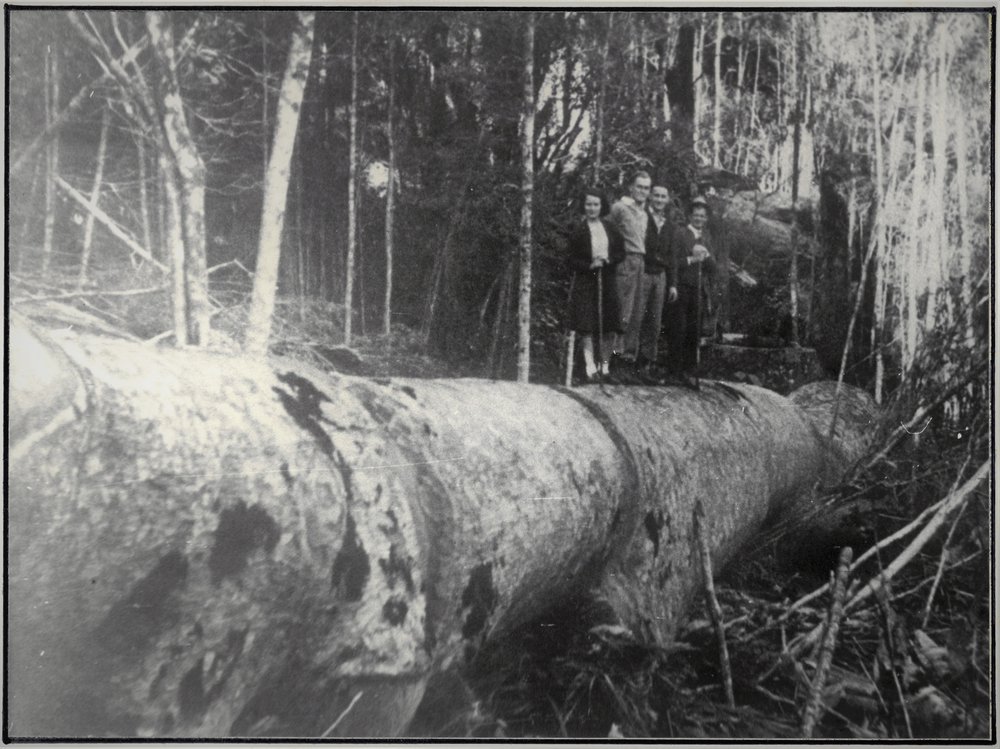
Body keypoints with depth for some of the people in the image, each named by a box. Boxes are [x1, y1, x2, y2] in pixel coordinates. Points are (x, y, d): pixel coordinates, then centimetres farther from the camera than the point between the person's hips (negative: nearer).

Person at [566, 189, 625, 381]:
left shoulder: (610, 228, 8)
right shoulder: (577, 229, -1)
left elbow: (621, 253, 9)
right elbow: (570, 259, -3)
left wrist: (607, 260, -9)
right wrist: (590, 265, -16)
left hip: (607, 280, 3)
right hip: (584, 281, -3)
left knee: (608, 326, 2)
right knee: (586, 326, -9)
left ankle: (604, 363, 13)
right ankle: (589, 365, -8)